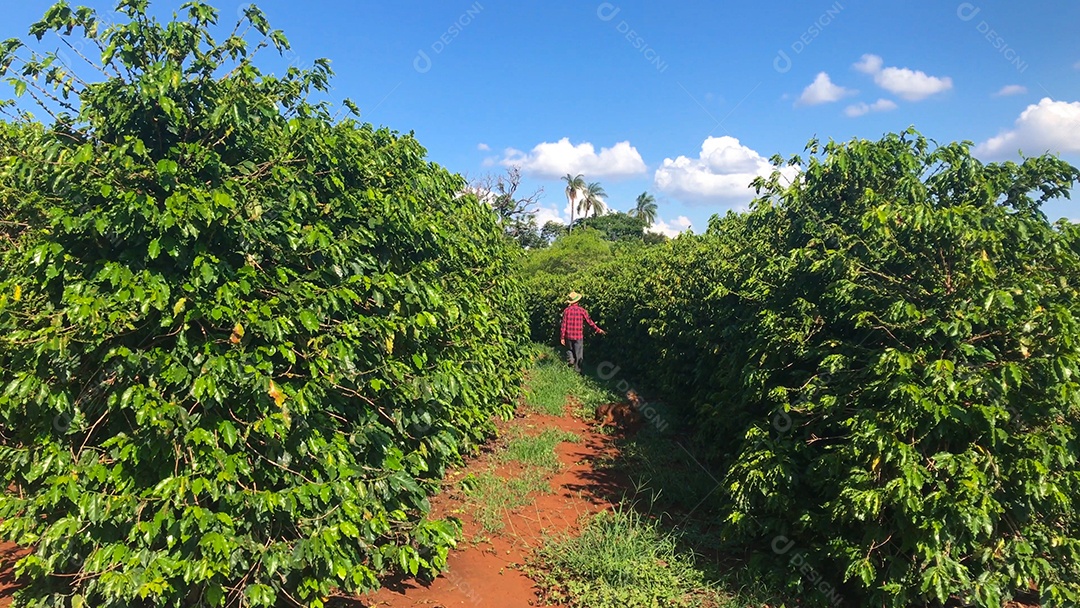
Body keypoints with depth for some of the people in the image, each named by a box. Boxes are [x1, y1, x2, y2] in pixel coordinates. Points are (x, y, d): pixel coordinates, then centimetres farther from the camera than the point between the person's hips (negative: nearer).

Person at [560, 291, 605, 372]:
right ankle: (577, 368, 20)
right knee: (578, 353, 14)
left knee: (570, 350, 29)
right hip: (578, 336, -1)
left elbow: (563, 325, -5)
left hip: (569, 335, 1)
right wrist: (598, 330, 8)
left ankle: (571, 358, 10)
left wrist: (562, 337, 2)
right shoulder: (581, 310, -9)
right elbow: (589, 321, -4)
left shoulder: (566, 310, -6)